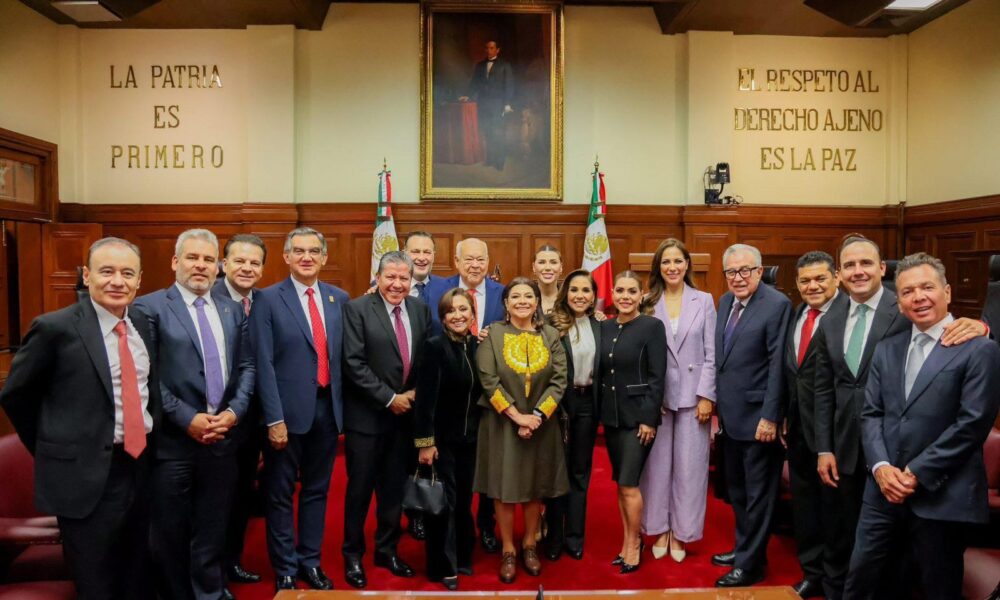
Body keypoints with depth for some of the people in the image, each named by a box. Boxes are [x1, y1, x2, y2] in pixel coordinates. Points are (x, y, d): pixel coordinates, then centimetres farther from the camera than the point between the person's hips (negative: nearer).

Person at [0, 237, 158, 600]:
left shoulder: (143, 323, 4)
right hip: (87, 475, -5)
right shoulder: (55, 328, -13)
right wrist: (53, 451, 0)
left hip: (142, 466, 5)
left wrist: (148, 441, 8)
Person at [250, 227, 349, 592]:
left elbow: (342, 356, 10)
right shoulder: (268, 299, -5)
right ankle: (285, 569, 25)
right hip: (289, 410, -4)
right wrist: (274, 418, -14)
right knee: (281, 494, 9)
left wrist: (342, 407, 5)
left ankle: (311, 562, 30)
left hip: (327, 408, 4)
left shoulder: (339, 298, 7)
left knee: (317, 491, 15)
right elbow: (264, 364, -10)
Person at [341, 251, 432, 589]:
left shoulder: (420, 309, 5)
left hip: (405, 413, 5)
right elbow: (354, 364, -16)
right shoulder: (357, 309, -10)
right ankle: (353, 555, 25)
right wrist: (389, 398, -15)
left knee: (394, 488, 15)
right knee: (360, 489, 8)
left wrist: (415, 393, -4)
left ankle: (387, 550, 31)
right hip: (367, 415, -4)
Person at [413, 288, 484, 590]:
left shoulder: (478, 346, 3)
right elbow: (425, 398, -16)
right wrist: (425, 442, -17)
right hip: (442, 437, -5)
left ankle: (462, 557, 31)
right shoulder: (435, 346, -14)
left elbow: (480, 390, 7)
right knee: (444, 501, 3)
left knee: (464, 499, 15)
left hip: (469, 437, 5)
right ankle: (444, 567, 17)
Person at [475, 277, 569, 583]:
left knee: (535, 488, 11)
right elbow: (488, 380, -11)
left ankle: (529, 545, 28)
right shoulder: (492, 334, -3)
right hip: (502, 424, -2)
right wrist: (517, 415, -15)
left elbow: (559, 380, -4)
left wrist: (537, 416, -14)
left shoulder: (551, 336, 3)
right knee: (504, 488, 4)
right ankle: (508, 550, 19)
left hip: (541, 424, 2)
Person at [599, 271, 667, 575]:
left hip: (638, 416, -5)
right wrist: (600, 412, 7)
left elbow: (657, 377, -12)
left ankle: (634, 544, 16)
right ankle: (628, 541, 26)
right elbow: (600, 373, 11)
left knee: (629, 484, -4)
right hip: (610, 415, 6)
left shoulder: (652, 326, -8)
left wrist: (648, 418, -15)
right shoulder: (604, 327, 7)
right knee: (620, 484, 13)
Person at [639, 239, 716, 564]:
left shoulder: (704, 301, 3)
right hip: (656, 395, 1)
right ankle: (659, 529, 21)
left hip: (692, 395, 0)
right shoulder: (648, 304, 3)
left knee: (689, 465, 5)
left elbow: (711, 354, 0)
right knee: (657, 463, 7)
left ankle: (680, 531, 19)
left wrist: (707, 396, -6)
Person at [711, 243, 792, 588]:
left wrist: (769, 417, -19)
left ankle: (750, 565, 19)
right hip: (731, 414, 8)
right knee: (737, 489, 20)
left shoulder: (777, 304, -14)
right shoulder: (725, 302, 9)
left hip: (757, 417, -8)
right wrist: (717, 404, 13)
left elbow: (778, 365, -17)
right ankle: (744, 548, 36)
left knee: (758, 493, 7)